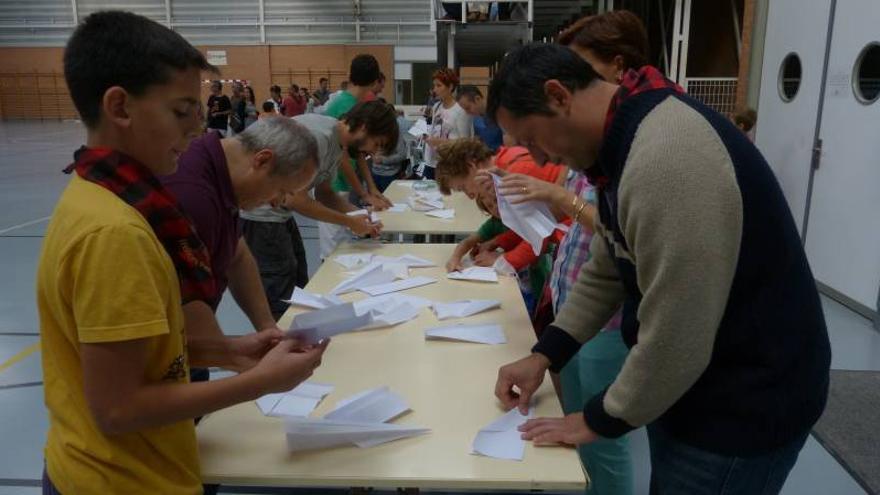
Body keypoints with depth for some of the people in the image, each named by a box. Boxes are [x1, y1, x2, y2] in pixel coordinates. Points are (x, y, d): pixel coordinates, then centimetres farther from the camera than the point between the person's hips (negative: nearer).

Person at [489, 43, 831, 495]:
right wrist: (543, 354, 1)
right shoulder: (626, 139, 3)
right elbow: (605, 271, 9)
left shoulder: (668, 161, -32)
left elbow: (674, 340, -28)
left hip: (746, 403, -9)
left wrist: (599, 420, -13)